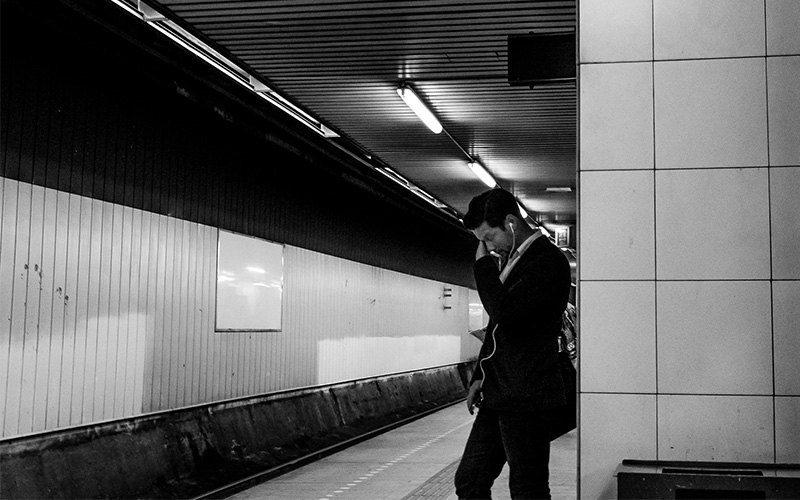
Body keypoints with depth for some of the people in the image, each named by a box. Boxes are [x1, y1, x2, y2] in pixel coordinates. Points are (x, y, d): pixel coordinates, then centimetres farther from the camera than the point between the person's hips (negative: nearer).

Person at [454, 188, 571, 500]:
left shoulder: (549, 261, -15)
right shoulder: (509, 259, 14)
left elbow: (503, 312, -27)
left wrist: (483, 263, -15)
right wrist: (481, 376, 14)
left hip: (527, 399, -9)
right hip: (498, 397, 9)